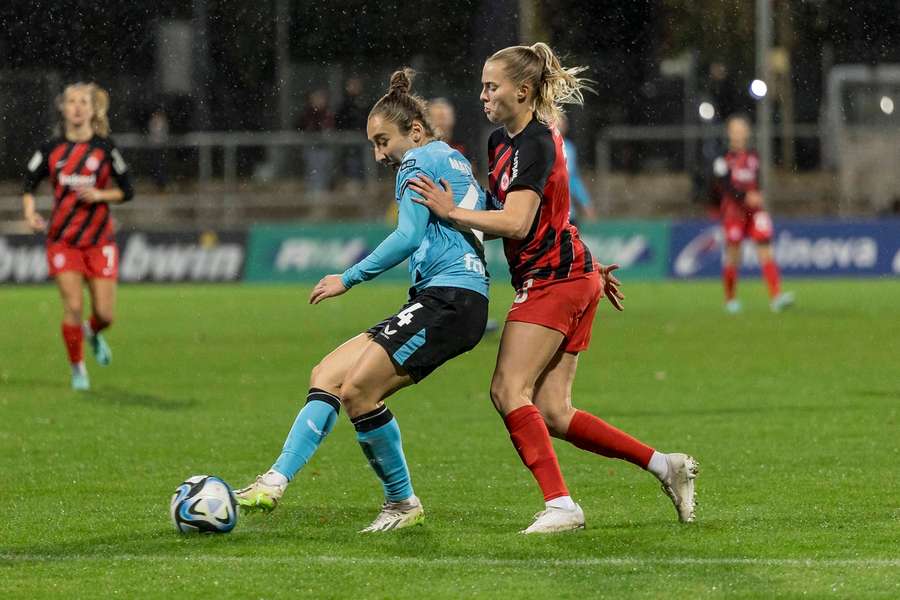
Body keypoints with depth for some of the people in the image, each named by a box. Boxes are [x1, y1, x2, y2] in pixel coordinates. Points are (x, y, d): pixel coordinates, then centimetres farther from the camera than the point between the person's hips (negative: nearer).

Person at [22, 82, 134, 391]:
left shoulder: (105, 148, -3)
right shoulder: (51, 149, 0)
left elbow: (127, 191, 2)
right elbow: (29, 183, 10)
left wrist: (99, 195, -16)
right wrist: (30, 211, -9)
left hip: (100, 241, 0)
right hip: (62, 239, 0)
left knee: (104, 313, -3)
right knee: (73, 305, -10)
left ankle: (93, 332, 34)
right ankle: (77, 369, 7)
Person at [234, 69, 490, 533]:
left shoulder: (420, 161, -2)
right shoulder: (456, 161, 27)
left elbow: (409, 235, -14)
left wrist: (350, 278, -11)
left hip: (450, 297, -11)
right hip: (439, 302, 11)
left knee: (357, 391, -18)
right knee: (327, 376, 3)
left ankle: (402, 502, -3)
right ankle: (276, 482, -5)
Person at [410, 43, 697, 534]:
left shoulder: (535, 143, -15)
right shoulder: (501, 141, 15)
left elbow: (516, 223, -25)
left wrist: (451, 212, -18)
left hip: (555, 280, -9)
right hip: (569, 278, 9)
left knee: (509, 390, -14)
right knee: (551, 411, 3)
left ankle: (560, 505, -16)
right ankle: (665, 466, 8)